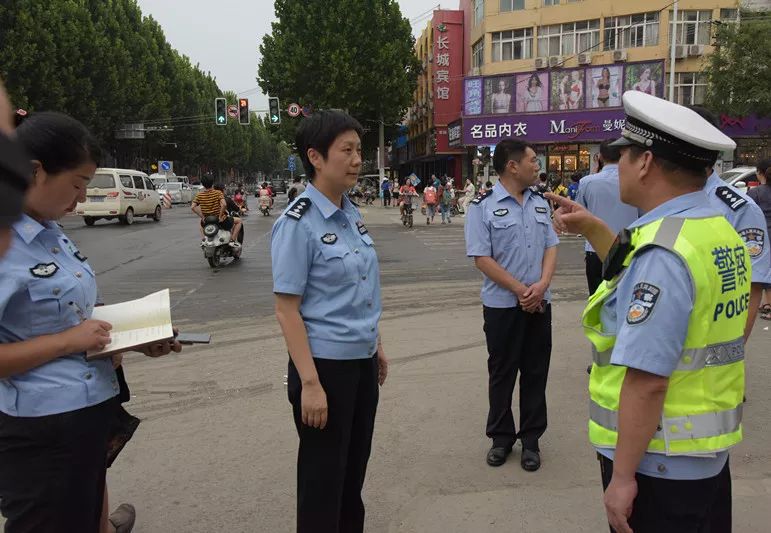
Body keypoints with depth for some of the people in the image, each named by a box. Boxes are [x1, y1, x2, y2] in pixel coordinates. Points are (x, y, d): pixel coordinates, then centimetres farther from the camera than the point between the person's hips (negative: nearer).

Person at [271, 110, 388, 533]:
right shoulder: (298, 223, -16)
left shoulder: (352, 215, 6)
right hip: (326, 364, -7)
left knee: (355, 466, 21)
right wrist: (309, 383, -21)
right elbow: (286, 309, -18)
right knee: (323, 476, 9)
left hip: (362, 360, 7)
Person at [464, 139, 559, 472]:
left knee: (536, 373, 10)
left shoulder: (540, 203, 8)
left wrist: (542, 285, -11)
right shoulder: (483, 206, -9)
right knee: (502, 373, 9)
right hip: (502, 305, -4)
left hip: (539, 303, 4)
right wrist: (521, 291, -15)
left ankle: (530, 440, 24)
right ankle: (501, 437, 25)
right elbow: (482, 259, -13)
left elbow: (551, 247, 7)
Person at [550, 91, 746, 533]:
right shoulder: (720, 231, 4)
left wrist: (622, 475, -21)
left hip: (658, 463, -9)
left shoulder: (664, 249, -27)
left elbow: (647, 380, -29)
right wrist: (593, 228, 19)